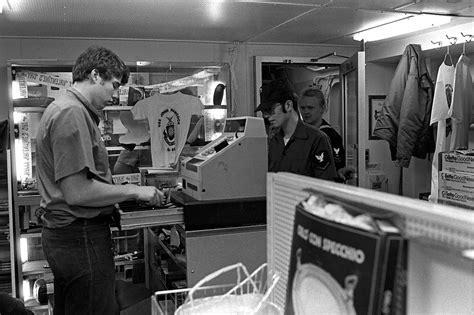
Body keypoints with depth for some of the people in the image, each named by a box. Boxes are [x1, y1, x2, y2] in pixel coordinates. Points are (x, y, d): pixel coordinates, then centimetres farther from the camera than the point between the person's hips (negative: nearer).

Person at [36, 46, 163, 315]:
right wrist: (134, 191, -14)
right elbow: (77, 192, -24)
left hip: (64, 234, 11)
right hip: (81, 237, -11)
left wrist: (117, 197, 12)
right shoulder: (72, 113, -18)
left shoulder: (64, 108, 15)